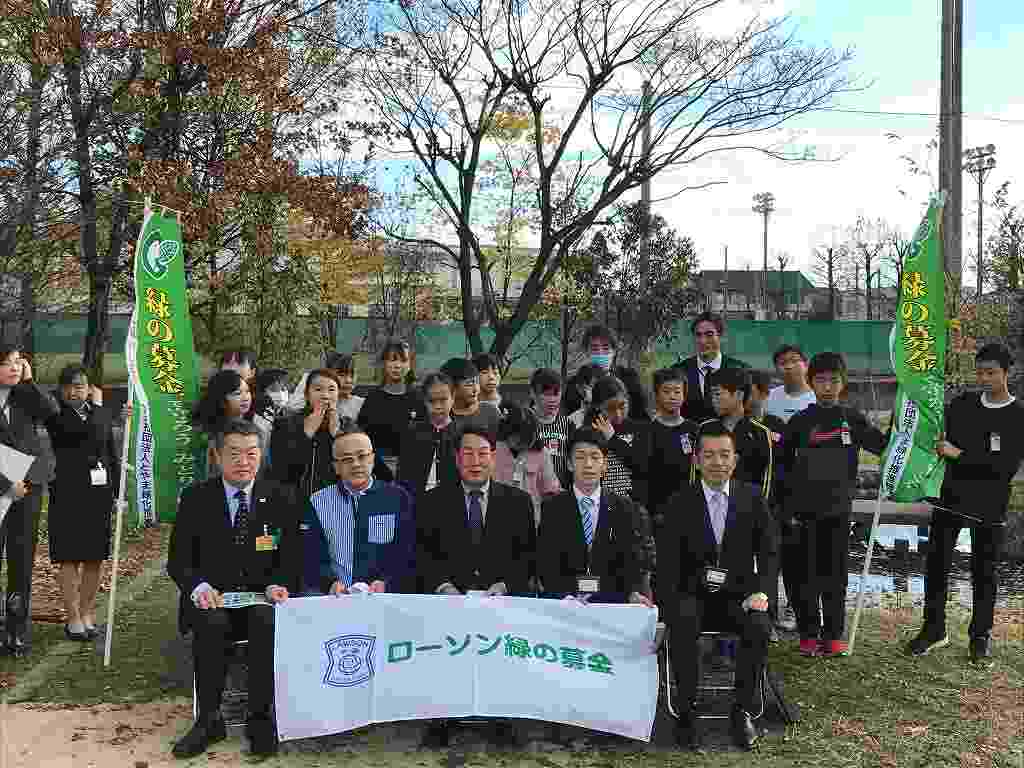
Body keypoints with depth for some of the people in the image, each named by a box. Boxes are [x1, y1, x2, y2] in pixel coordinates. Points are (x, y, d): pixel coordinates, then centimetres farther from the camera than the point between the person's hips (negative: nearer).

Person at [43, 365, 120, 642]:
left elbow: (114, 456, 11)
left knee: (94, 559, 9)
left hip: (99, 494, 4)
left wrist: (118, 493, 4)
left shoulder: (102, 415, 11)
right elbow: (86, 430, -20)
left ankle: (88, 613, 20)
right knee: (70, 558, 1)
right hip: (68, 495, -4)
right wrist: (96, 405, -4)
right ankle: (74, 619, 9)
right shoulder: (57, 416, -2)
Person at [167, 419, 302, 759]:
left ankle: (260, 718, -17)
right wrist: (199, 586, -19)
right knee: (211, 623, -32)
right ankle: (209, 719, -15)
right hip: (213, 600, 1)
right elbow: (178, 561, 2)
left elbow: (292, 558, 3)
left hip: (262, 599, 0)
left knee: (267, 622, -33)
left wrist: (278, 585, -19)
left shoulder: (281, 498, 4)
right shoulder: (195, 498, 4)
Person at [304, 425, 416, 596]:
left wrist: (386, 584, -16)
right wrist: (331, 583, -15)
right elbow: (312, 558, 4)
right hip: (332, 596, -1)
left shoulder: (398, 498, 8)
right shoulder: (318, 503, 12)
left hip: (385, 596, 1)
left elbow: (408, 557, 2)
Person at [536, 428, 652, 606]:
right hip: (561, 602, -1)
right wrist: (565, 595, -18)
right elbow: (546, 564, 0)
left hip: (610, 600, 1)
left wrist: (634, 592, -17)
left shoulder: (625, 509, 10)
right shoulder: (553, 508, 8)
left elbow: (632, 561, 3)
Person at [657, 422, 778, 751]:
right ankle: (686, 711, -14)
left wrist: (761, 591, -12)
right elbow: (667, 559, -4)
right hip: (693, 595, -1)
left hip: (737, 594, 1)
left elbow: (768, 551, 6)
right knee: (683, 626, -32)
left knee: (760, 628, -29)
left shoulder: (752, 498, 6)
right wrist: (668, 603, -20)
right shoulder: (680, 502, 1)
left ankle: (743, 710, -8)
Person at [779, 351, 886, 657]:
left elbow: (882, 446, 0)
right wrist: (789, 498, 1)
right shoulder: (800, 421, 1)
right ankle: (809, 634, 15)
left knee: (836, 573, 7)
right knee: (808, 573, 4)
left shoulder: (852, 418, 4)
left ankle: (834, 634, 19)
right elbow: (783, 460, 5)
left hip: (839, 507, 1)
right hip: (806, 508, -1)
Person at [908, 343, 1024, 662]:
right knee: (937, 565, 5)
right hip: (950, 498, 3)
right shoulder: (963, 404, 5)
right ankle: (933, 630, 18)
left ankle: (980, 636, 22)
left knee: (984, 573, 7)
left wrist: (959, 455, -19)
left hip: (990, 507, -3)